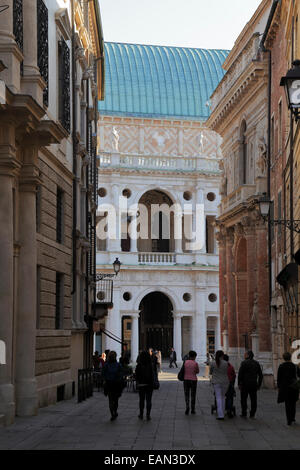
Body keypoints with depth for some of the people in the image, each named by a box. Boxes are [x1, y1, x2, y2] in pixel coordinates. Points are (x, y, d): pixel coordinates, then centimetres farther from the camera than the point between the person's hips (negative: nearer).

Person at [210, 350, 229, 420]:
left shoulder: (212, 363, -5)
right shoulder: (225, 363, -6)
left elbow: (210, 372, 7)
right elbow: (226, 373, 3)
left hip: (216, 382, -1)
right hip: (225, 382, 1)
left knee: (218, 398, -2)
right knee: (222, 397, 18)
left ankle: (220, 415, -11)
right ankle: (222, 413, 20)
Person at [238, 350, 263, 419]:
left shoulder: (244, 363, -7)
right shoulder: (256, 363, 9)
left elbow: (240, 374, -11)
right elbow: (260, 375, 10)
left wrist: (239, 384, -5)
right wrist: (259, 384, 15)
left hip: (245, 384, -4)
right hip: (254, 384, 4)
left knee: (243, 399, 4)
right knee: (253, 399, 7)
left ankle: (244, 413, 3)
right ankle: (252, 414, 7)